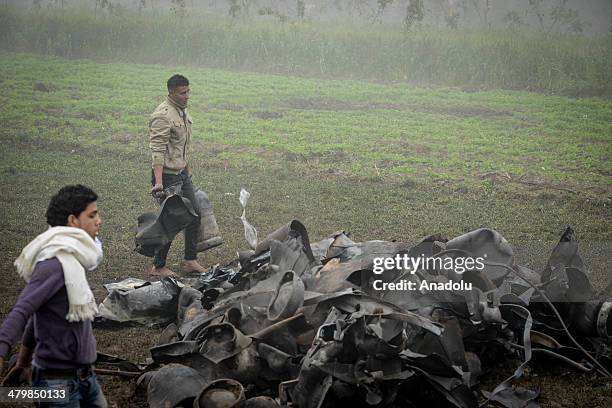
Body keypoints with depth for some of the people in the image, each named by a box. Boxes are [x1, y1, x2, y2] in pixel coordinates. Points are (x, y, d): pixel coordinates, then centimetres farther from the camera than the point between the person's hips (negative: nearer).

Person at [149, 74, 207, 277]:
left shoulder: (183, 110, 10)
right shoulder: (162, 115, -20)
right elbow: (157, 150, -26)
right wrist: (158, 182, -33)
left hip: (183, 173, 10)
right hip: (168, 174, -9)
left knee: (194, 214, 12)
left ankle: (190, 261, 23)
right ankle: (158, 266, 10)